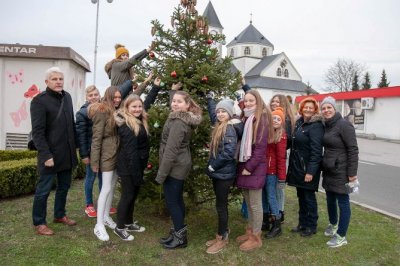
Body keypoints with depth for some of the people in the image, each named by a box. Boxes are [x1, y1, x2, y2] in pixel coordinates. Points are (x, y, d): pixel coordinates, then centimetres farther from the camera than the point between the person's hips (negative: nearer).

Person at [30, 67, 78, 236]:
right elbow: (37, 132, -17)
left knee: (64, 186, 18)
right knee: (43, 190, 6)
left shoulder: (67, 97, 9)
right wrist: (46, 155, -22)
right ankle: (39, 223, 21)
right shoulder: (39, 100, -12)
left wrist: (75, 146, 14)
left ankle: (60, 215, 35)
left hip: (67, 153, 7)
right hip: (50, 155, -7)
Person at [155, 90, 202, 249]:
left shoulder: (178, 122, -22)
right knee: (177, 200, 17)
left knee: (171, 201, 1)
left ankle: (180, 237, 14)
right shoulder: (186, 119, 8)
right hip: (181, 165, 10)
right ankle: (178, 233, 30)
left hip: (174, 166, -10)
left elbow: (170, 150, -24)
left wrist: (161, 174, -20)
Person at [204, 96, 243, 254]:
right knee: (221, 204, 15)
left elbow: (229, 152, -25)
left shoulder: (230, 128, -16)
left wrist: (212, 166, -17)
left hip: (224, 174, -9)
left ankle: (222, 239, 14)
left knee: (221, 205, 1)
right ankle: (222, 234, 27)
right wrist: (209, 97, 32)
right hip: (218, 172, 9)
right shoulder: (220, 125, 9)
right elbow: (212, 111, 30)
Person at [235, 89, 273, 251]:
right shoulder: (245, 118, 13)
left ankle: (256, 237, 14)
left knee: (255, 204, 2)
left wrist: (249, 168, -16)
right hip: (244, 165, 7)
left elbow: (261, 147, -15)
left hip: (255, 167, -7)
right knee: (248, 202, 16)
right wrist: (242, 165, 7)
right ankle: (250, 231, 29)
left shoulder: (262, 119, -10)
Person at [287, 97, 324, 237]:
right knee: (301, 196, 16)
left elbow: (316, 151, -19)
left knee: (309, 197, 5)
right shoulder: (299, 122, 10)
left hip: (308, 167, -7)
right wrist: (292, 166, 12)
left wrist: (311, 171, -22)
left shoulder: (316, 126, -14)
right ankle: (302, 223, 30)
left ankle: (311, 226, 21)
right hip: (297, 166, 7)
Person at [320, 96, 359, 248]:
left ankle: (341, 236, 15)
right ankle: (333, 225, 42)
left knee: (343, 202, 3)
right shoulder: (325, 125, 8)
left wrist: (352, 173, -19)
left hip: (341, 171, -8)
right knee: (330, 200, 20)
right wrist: (323, 165, 12)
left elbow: (353, 149, -17)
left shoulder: (344, 125, -15)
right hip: (328, 170, 8)